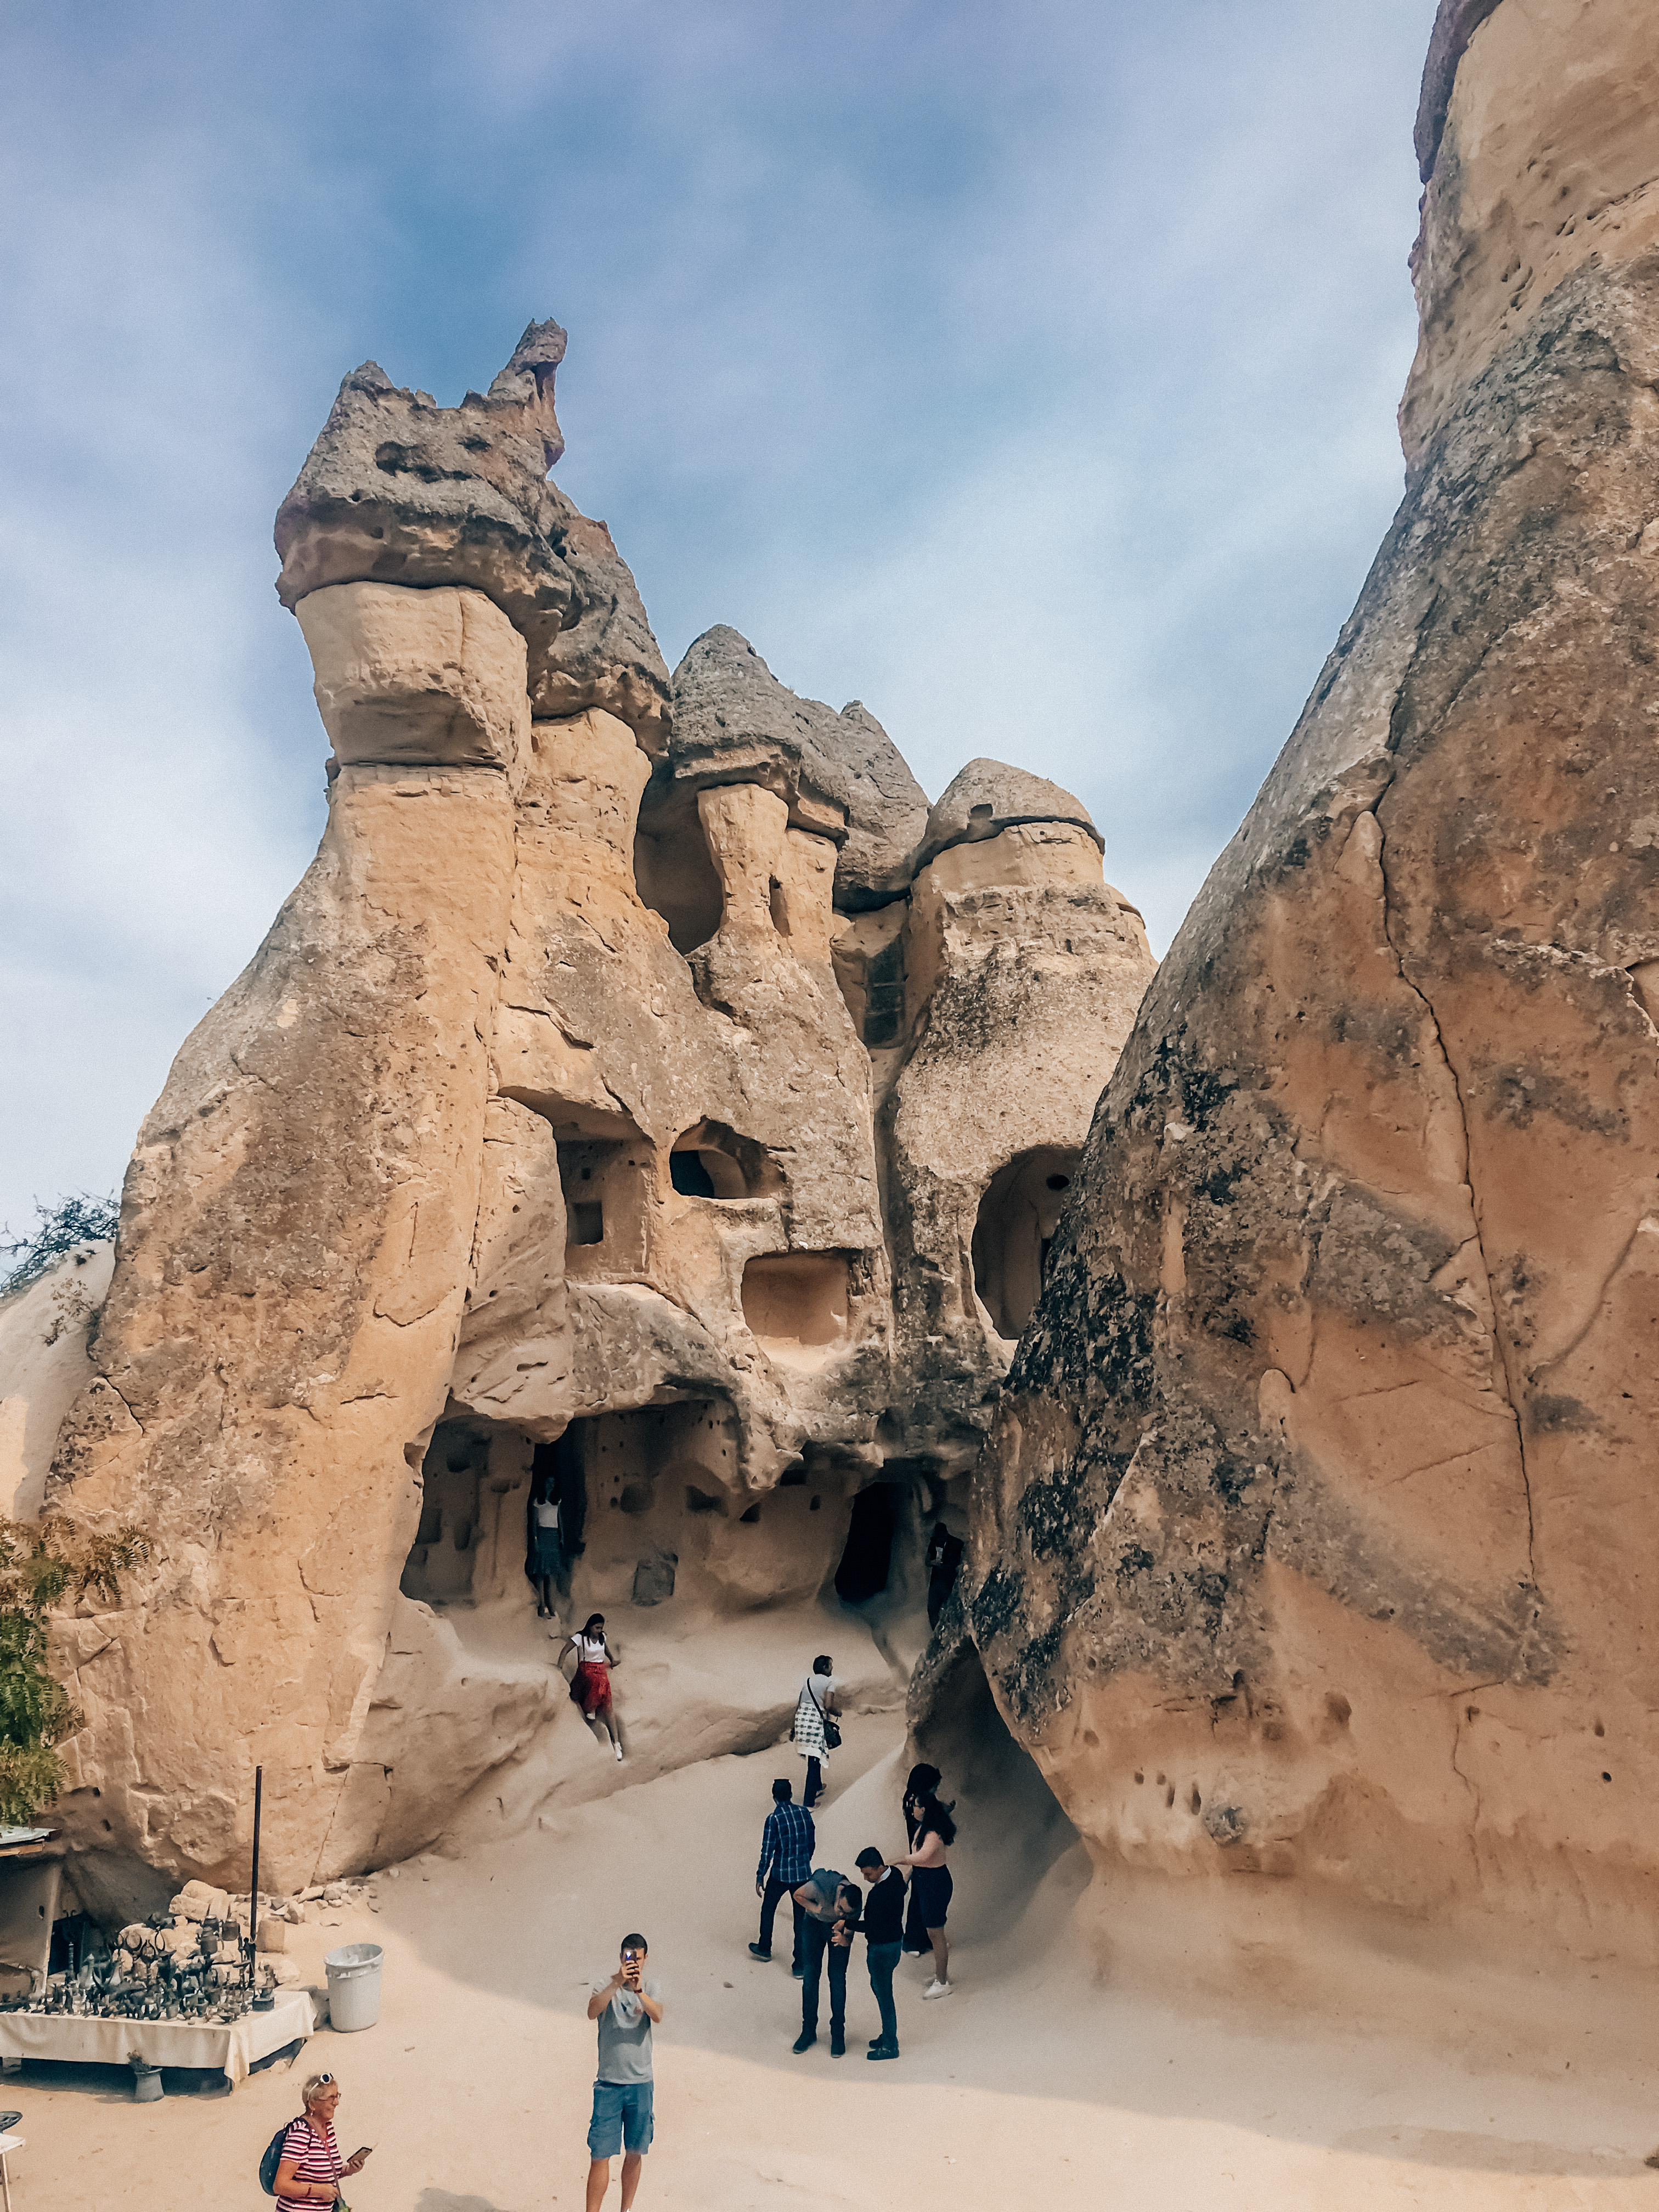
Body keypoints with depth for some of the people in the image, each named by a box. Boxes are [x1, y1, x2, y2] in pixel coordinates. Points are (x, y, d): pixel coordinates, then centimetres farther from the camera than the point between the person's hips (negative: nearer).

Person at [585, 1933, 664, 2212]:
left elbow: (657, 2016, -18)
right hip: (608, 2084, -2)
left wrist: (638, 1989, -35)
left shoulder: (652, 1988, 2)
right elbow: (592, 2011, -23)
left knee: (634, 2154, 13)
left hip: (641, 2084, 2)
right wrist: (617, 1982, -36)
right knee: (600, 2156, -4)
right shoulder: (606, 1986, -3)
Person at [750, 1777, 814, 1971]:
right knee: (801, 1918, 12)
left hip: (780, 1875, -3)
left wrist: (760, 1876, -3)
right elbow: (812, 1843, 6)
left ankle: (765, 1949, 39)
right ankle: (800, 1964, 12)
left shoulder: (774, 1819, -17)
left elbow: (767, 1851, -15)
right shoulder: (804, 1812, -4)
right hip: (803, 1874, 3)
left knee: (768, 1909, 23)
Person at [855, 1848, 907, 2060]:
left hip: (883, 1949, -10)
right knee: (878, 1987, 24)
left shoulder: (881, 1894, -33)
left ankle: (890, 2046, 24)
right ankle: (889, 2036, 38)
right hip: (895, 1939, 10)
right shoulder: (895, 1874, -6)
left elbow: (873, 1928, -27)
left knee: (884, 1994, 8)